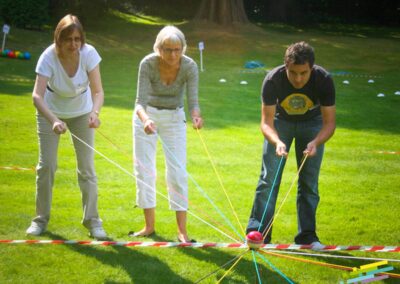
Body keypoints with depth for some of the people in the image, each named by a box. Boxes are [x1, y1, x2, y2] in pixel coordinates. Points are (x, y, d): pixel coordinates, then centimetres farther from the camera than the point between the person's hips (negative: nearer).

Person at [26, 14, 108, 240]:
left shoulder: (89, 54, -27)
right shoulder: (49, 57, -31)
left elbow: (97, 91, -29)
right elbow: (37, 95, -40)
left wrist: (95, 113, -50)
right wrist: (53, 121, -56)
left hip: (82, 113, 1)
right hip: (51, 112, -1)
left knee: (87, 166, -2)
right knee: (46, 165, -1)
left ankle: (92, 220, 5)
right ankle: (41, 219, 13)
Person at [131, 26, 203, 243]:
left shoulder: (189, 66, -22)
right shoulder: (148, 64, -24)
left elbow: (192, 100, -23)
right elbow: (140, 101, -26)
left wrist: (196, 116, -46)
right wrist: (145, 119, -47)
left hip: (174, 118, 0)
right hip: (147, 115, 0)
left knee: (177, 171, -8)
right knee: (144, 169, 3)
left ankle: (182, 230, -5)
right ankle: (149, 225, 15)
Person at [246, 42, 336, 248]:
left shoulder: (323, 80, -31)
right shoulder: (273, 80, -33)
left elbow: (329, 122, -25)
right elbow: (266, 121, -29)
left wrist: (316, 142, -44)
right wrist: (277, 142, -49)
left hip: (312, 124, 1)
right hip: (281, 121, 0)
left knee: (309, 182, 0)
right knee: (269, 177, -7)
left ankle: (307, 235, 9)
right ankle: (258, 233, -3)